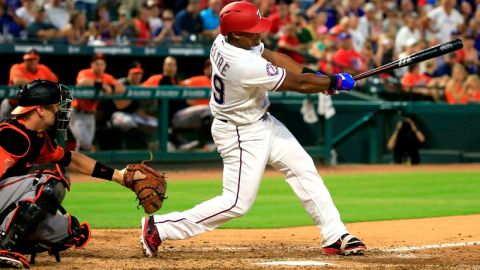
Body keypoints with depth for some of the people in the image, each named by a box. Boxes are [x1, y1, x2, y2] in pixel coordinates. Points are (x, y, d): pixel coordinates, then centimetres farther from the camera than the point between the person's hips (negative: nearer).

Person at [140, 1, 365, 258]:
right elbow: (299, 84, -22)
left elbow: (272, 56, 5)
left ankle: (336, 237, 15)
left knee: (304, 170, 10)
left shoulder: (223, 40, -9)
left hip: (262, 122, 10)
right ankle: (160, 227, 0)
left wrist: (313, 75, -3)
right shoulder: (245, 66, -34)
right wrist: (334, 82, -8)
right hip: (242, 135, -10)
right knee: (238, 202, -7)